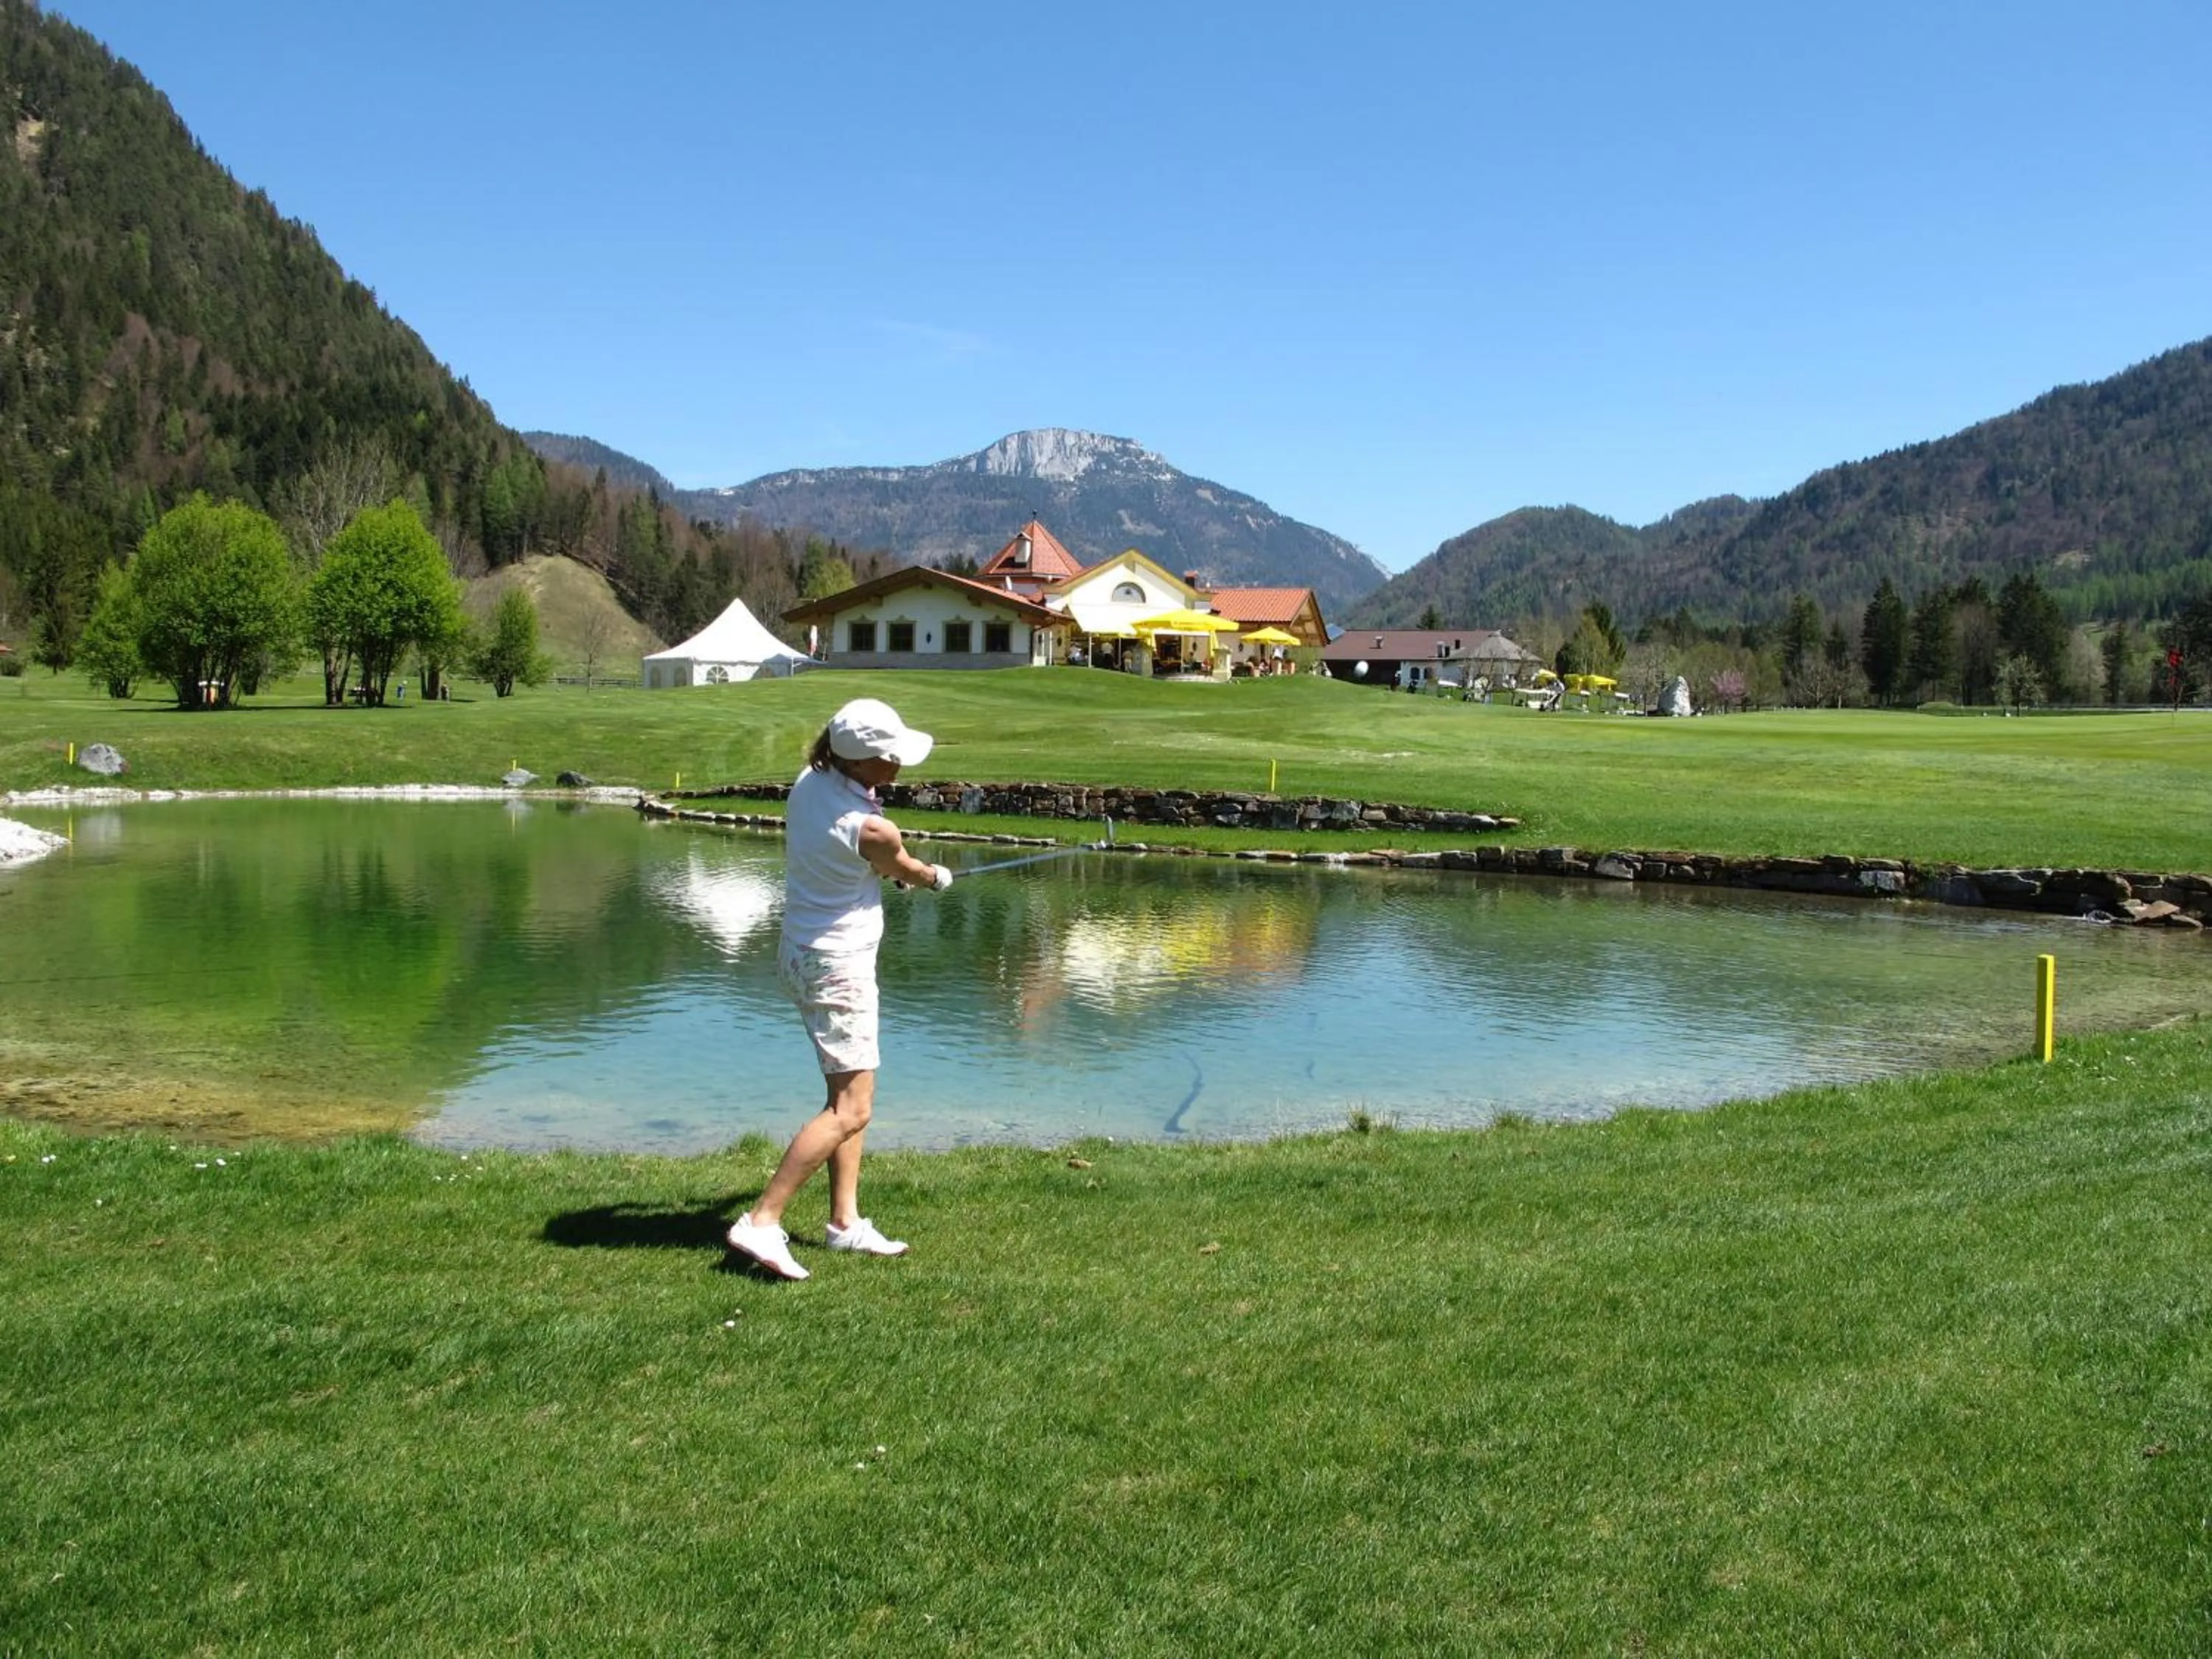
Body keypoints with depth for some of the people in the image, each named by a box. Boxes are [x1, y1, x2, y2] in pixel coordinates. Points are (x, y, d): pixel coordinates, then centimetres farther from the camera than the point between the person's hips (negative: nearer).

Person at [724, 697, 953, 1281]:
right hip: (838, 965, -9)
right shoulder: (872, 829, -23)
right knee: (850, 1110, -7)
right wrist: (938, 876, 23)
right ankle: (761, 1222, -10)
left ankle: (845, 1222, 20)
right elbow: (909, 872, -1)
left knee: (851, 1096, 16)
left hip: (802, 953, 9)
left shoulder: (809, 783, -2)